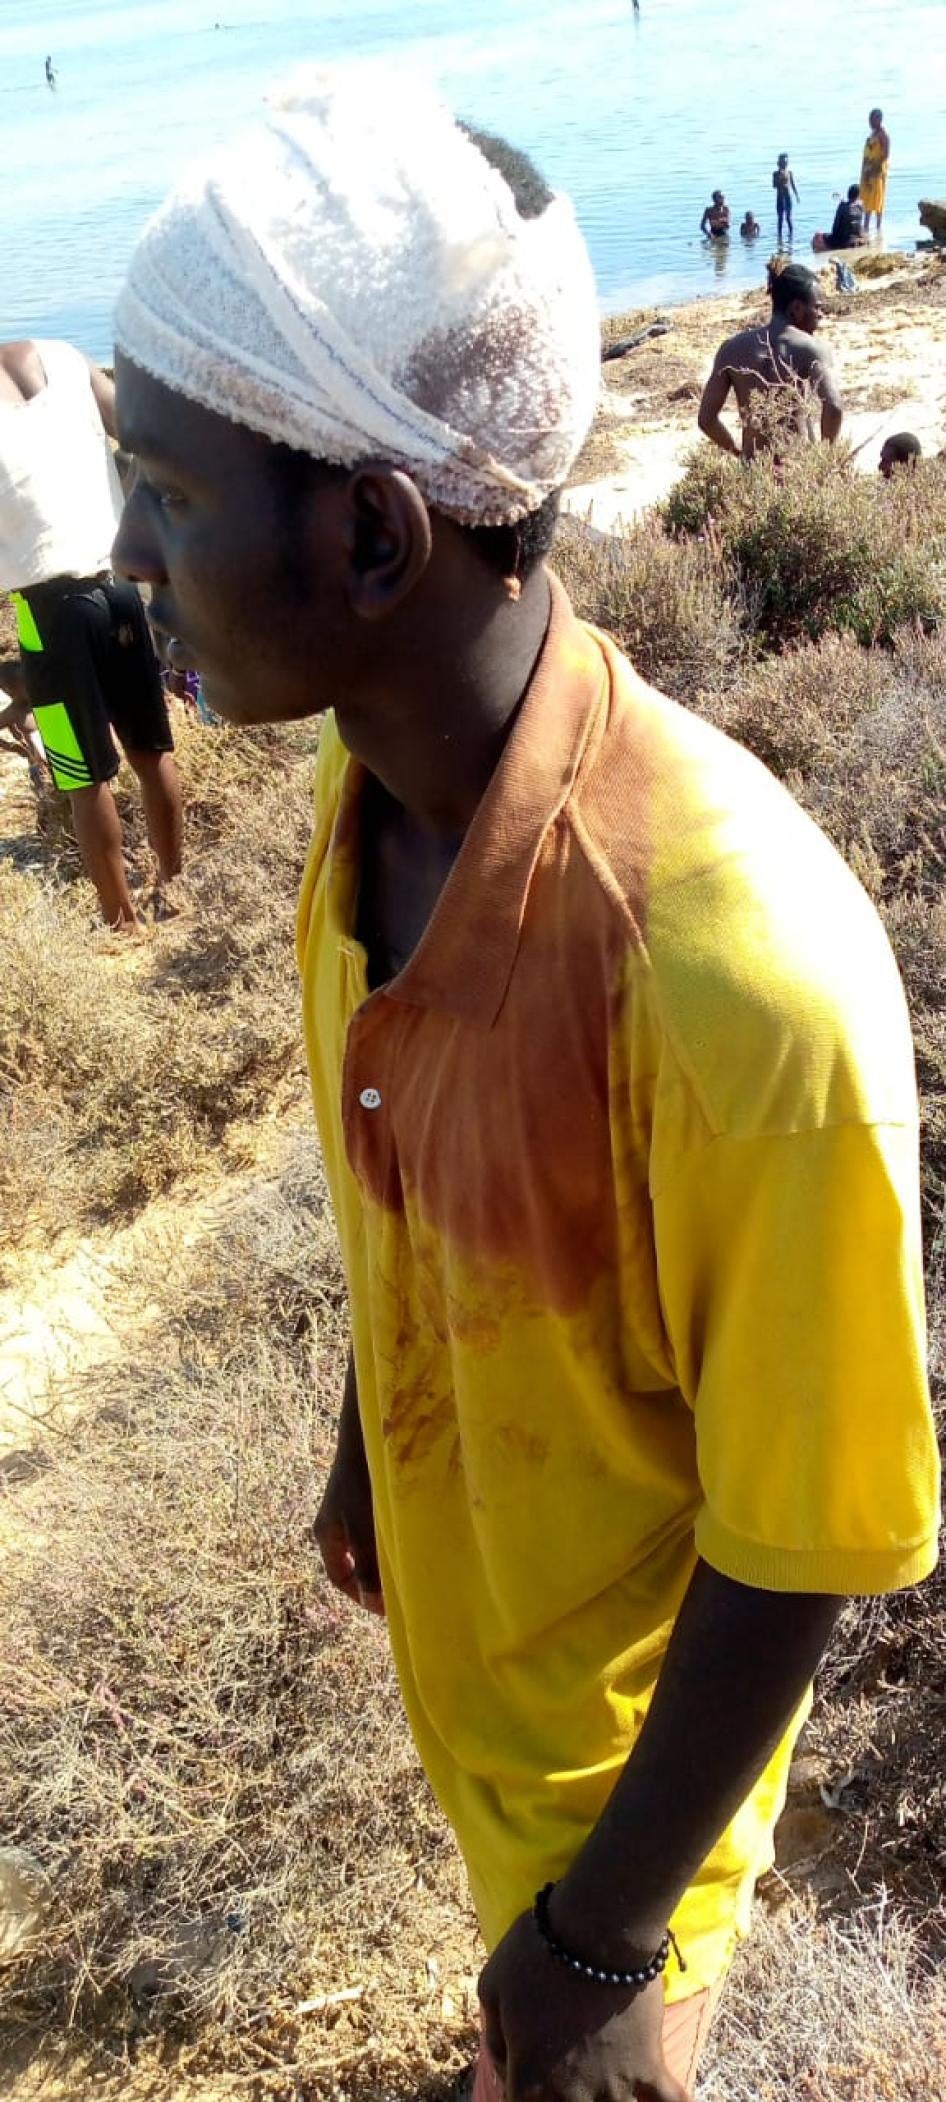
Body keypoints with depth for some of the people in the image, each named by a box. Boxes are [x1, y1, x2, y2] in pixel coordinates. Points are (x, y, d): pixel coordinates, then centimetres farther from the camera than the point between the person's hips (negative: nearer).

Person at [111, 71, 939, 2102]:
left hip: (634, 1707, -6)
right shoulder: (373, 794, -15)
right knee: (516, 1917, 33)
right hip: (453, 1599, 6)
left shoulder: (733, 968, -39)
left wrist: (603, 1939, -13)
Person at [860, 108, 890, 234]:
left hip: (878, 171, -9)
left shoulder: (883, 135, -13)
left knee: (877, 200, -5)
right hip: (868, 171, 9)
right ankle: (866, 227, 17)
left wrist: (875, 169, -22)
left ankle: (879, 228, -2)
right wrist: (864, 170, 14)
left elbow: (886, 155, -19)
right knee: (867, 200, 11)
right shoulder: (872, 133, 14)